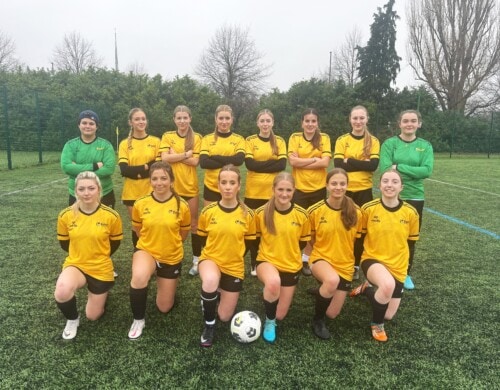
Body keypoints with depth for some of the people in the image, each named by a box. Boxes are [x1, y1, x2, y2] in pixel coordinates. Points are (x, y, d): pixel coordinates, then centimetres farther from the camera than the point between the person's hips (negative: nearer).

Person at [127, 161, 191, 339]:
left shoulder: (182, 205, -16)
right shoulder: (140, 204, -13)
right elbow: (138, 230, 7)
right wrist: (153, 241, 8)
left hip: (172, 257, 1)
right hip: (146, 251, 0)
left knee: (164, 308, 9)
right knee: (139, 277, -36)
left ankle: (162, 281, 43)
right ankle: (138, 320, -8)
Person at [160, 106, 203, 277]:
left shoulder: (196, 138, 1)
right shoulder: (167, 136, 2)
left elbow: (195, 161, -11)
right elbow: (165, 158, -12)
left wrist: (175, 155, -11)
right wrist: (186, 154, -13)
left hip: (190, 186, 0)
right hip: (172, 187, 1)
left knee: (193, 223, 7)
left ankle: (196, 261, 17)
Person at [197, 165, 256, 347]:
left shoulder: (247, 214, -10)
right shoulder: (208, 211, -10)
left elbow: (250, 242, 4)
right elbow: (202, 239, 6)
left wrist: (235, 254, 5)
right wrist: (213, 253, 2)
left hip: (234, 266, 1)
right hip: (210, 259, -1)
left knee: (225, 317, 5)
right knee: (211, 280, -39)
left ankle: (221, 292, 40)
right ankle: (209, 325, -10)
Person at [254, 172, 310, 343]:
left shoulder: (301, 215, -11)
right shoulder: (261, 213, -14)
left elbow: (303, 242, 6)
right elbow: (256, 239, 2)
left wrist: (288, 253, 9)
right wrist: (272, 252, 2)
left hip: (291, 266, 2)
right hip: (267, 261, -2)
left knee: (280, 315, 5)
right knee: (274, 282, -39)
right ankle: (269, 321, -7)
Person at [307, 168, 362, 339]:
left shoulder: (355, 212, -8)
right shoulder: (315, 210, -12)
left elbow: (358, 241, 5)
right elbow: (308, 239, 3)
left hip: (345, 265, 2)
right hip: (321, 258, -2)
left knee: (332, 314, 4)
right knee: (332, 280, -38)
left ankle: (323, 291, 39)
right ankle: (318, 320, -9)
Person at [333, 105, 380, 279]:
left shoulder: (373, 141, 4)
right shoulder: (342, 140, 3)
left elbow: (373, 165, -10)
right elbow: (338, 165, -10)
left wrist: (349, 162, -12)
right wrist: (362, 163, -12)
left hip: (364, 190, 0)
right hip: (344, 190, 0)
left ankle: (356, 264, 19)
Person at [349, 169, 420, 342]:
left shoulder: (411, 213, -6)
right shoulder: (368, 208, -12)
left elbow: (411, 243, 8)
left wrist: (405, 265, 10)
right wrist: (358, 262, 1)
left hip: (398, 267, 3)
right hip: (373, 259, -3)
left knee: (388, 315, 4)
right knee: (388, 284, -37)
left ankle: (367, 288, 35)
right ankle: (377, 324, -6)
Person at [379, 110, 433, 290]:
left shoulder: (425, 146, 3)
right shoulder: (390, 143, -2)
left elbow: (427, 170, -11)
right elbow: (385, 169, -14)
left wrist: (399, 167, -17)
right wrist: (413, 172, -19)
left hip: (414, 198, 2)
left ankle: (406, 273, 29)